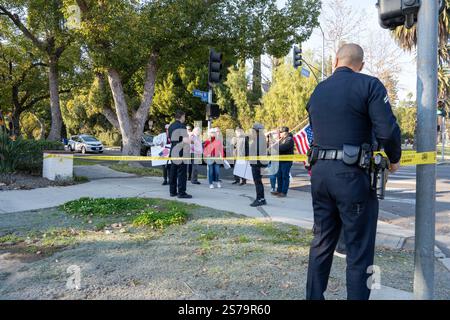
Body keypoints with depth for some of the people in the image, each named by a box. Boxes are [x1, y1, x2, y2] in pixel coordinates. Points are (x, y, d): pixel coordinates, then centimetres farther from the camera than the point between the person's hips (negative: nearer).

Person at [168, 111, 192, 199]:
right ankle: (181, 192, -4)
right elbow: (186, 141, -20)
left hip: (173, 151, 8)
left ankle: (173, 191, 18)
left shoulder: (171, 126, 14)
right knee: (182, 173, -5)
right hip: (181, 152, -8)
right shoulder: (181, 126, -12)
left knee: (173, 172, 12)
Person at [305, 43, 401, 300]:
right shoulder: (369, 85, -4)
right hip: (352, 174, -6)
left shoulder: (317, 92, 14)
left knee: (322, 242, 16)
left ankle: (314, 296, 25)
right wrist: (394, 159, 4)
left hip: (320, 172, 6)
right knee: (359, 249, 4)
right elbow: (387, 131, -13)